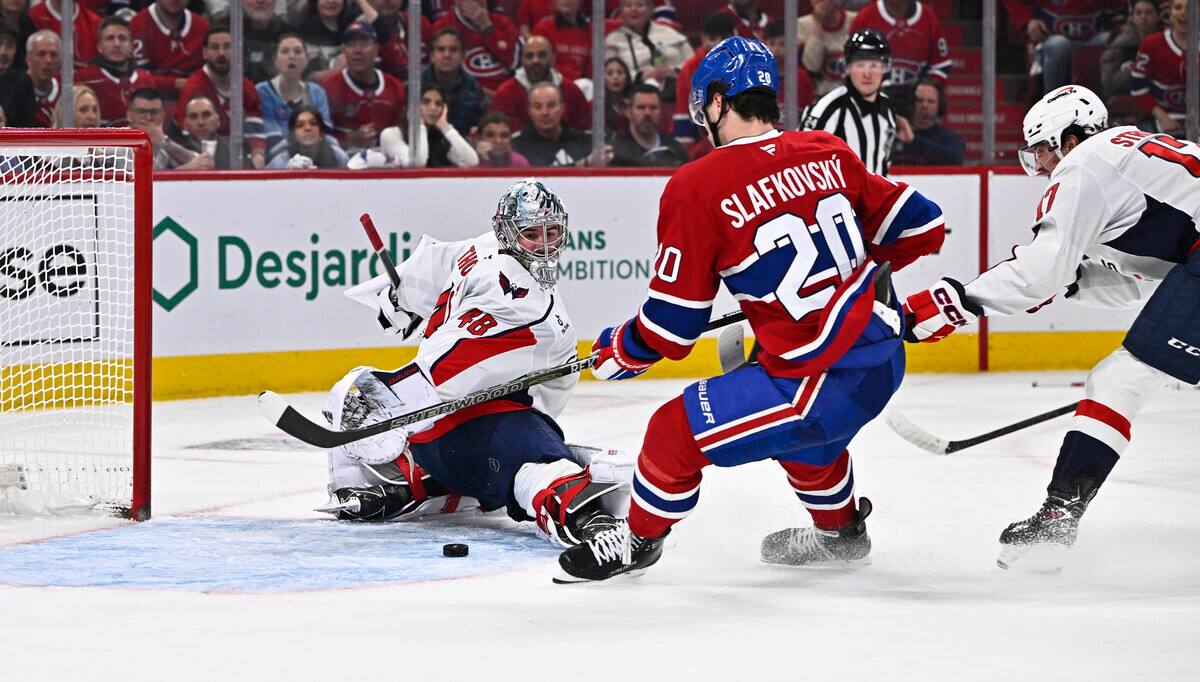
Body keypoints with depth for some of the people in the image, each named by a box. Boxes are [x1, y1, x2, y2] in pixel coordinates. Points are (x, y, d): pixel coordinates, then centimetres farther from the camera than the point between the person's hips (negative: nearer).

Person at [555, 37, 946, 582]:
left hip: (826, 381, -7)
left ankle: (640, 538, 28)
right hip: (886, 356, 7)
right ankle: (840, 531, 54)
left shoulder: (698, 188, -11)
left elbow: (673, 323, -6)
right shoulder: (828, 154, 5)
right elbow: (920, 227, 11)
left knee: (677, 431, 7)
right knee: (797, 430, 36)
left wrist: (617, 352, 14)